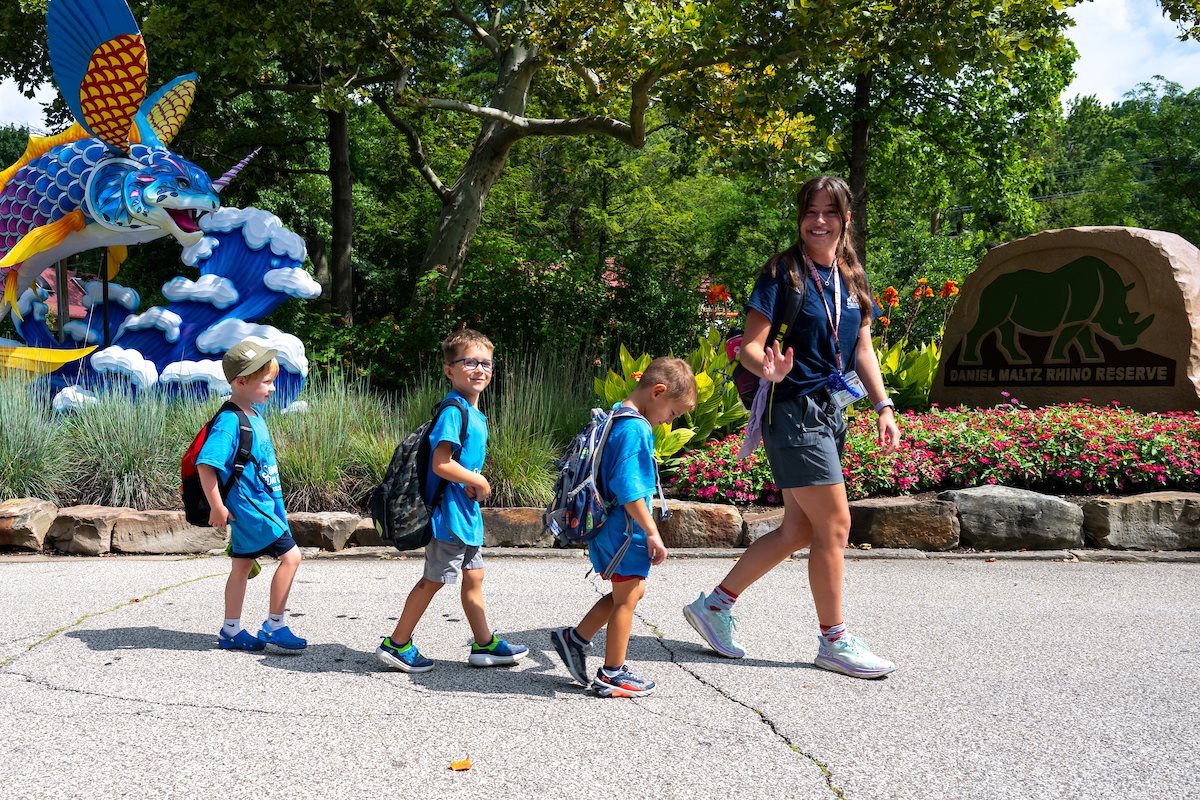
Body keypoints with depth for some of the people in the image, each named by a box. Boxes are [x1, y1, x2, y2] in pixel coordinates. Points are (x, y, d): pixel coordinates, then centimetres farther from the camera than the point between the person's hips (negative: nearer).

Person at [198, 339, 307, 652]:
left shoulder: (254, 415, 9)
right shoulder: (230, 421, -20)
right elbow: (205, 464, -25)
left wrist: (277, 505, 24)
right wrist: (217, 507, -22)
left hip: (261, 504, 9)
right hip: (249, 507, -9)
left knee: (243, 565, 15)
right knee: (290, 556, -7)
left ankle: (231, 631, 25)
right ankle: (274, 626, 2)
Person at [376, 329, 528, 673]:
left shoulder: (473, 412, 12)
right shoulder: (454, 410, -19)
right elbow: (441, 465, -25)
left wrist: (470, 484, 0)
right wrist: (479, 483, -12)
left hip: (466, 512, 10)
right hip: (448, 512, -10)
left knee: (474, 577, 16)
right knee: (434, 579, -1)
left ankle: (484, 644, 27)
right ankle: (396, 645, 11)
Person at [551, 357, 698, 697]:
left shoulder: (616, 419, 11)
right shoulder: (636, 429, -21)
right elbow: (629, 487, -26)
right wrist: (652, 533, -20)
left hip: (610, 526, 10)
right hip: (626, 530, -10)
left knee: (633, 590, 21)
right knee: (626, 599, 3)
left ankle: (575, 639, 26)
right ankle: (612, 674, 15)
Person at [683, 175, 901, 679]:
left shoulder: (852, 278, 12)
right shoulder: (782, 273, -9)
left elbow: (863, 351, 14)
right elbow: (749, 347, -13)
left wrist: (884, 407, 3)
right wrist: (769, 370, -35)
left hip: (832, 411, 8)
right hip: (793, 408, -8)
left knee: (799, 530, 10)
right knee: (834, 524, -5)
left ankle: (715, 604, 22)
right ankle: (834, 641, 9)